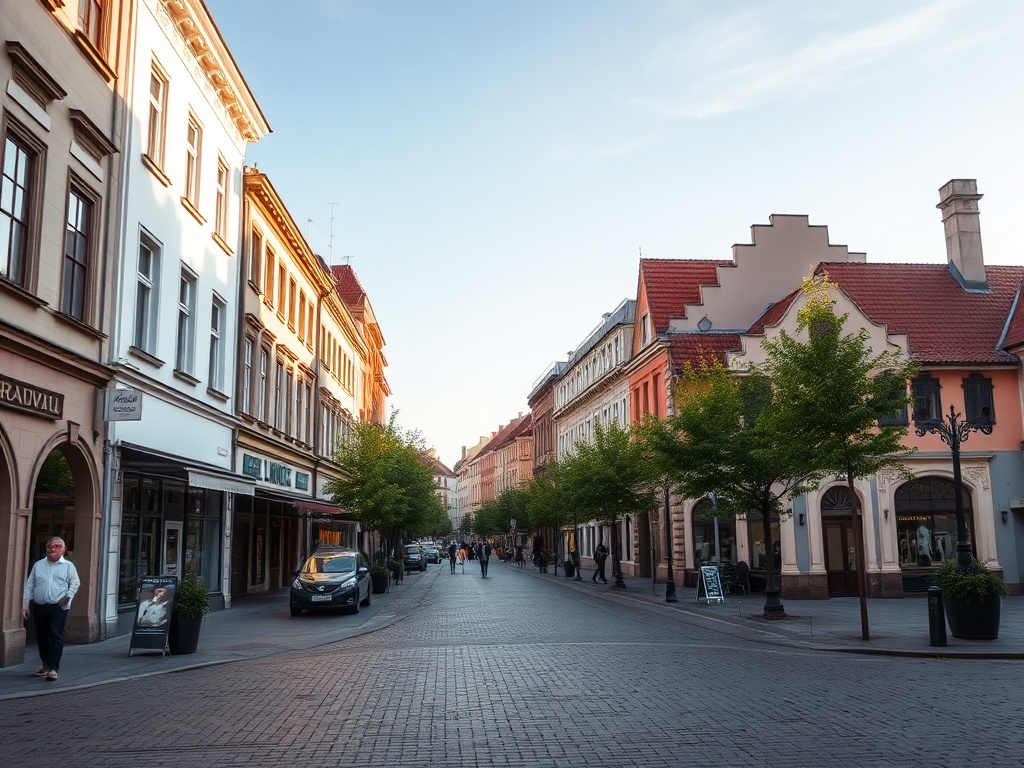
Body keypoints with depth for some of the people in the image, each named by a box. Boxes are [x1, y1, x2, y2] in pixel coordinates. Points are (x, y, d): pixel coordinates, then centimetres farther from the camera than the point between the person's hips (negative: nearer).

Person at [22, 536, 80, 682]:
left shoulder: (68, 565, 3)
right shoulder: (38, 565, 12)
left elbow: (75, 583, 3)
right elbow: (29, 586, 12)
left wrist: (67, 596, -12)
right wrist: (25, 604, 5)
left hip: (59, 607, -4)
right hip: (39, 607, 4)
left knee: (56, 635, -12)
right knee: (41, 637, 11)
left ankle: (53, 668, -14)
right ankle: (45, 665, 27)